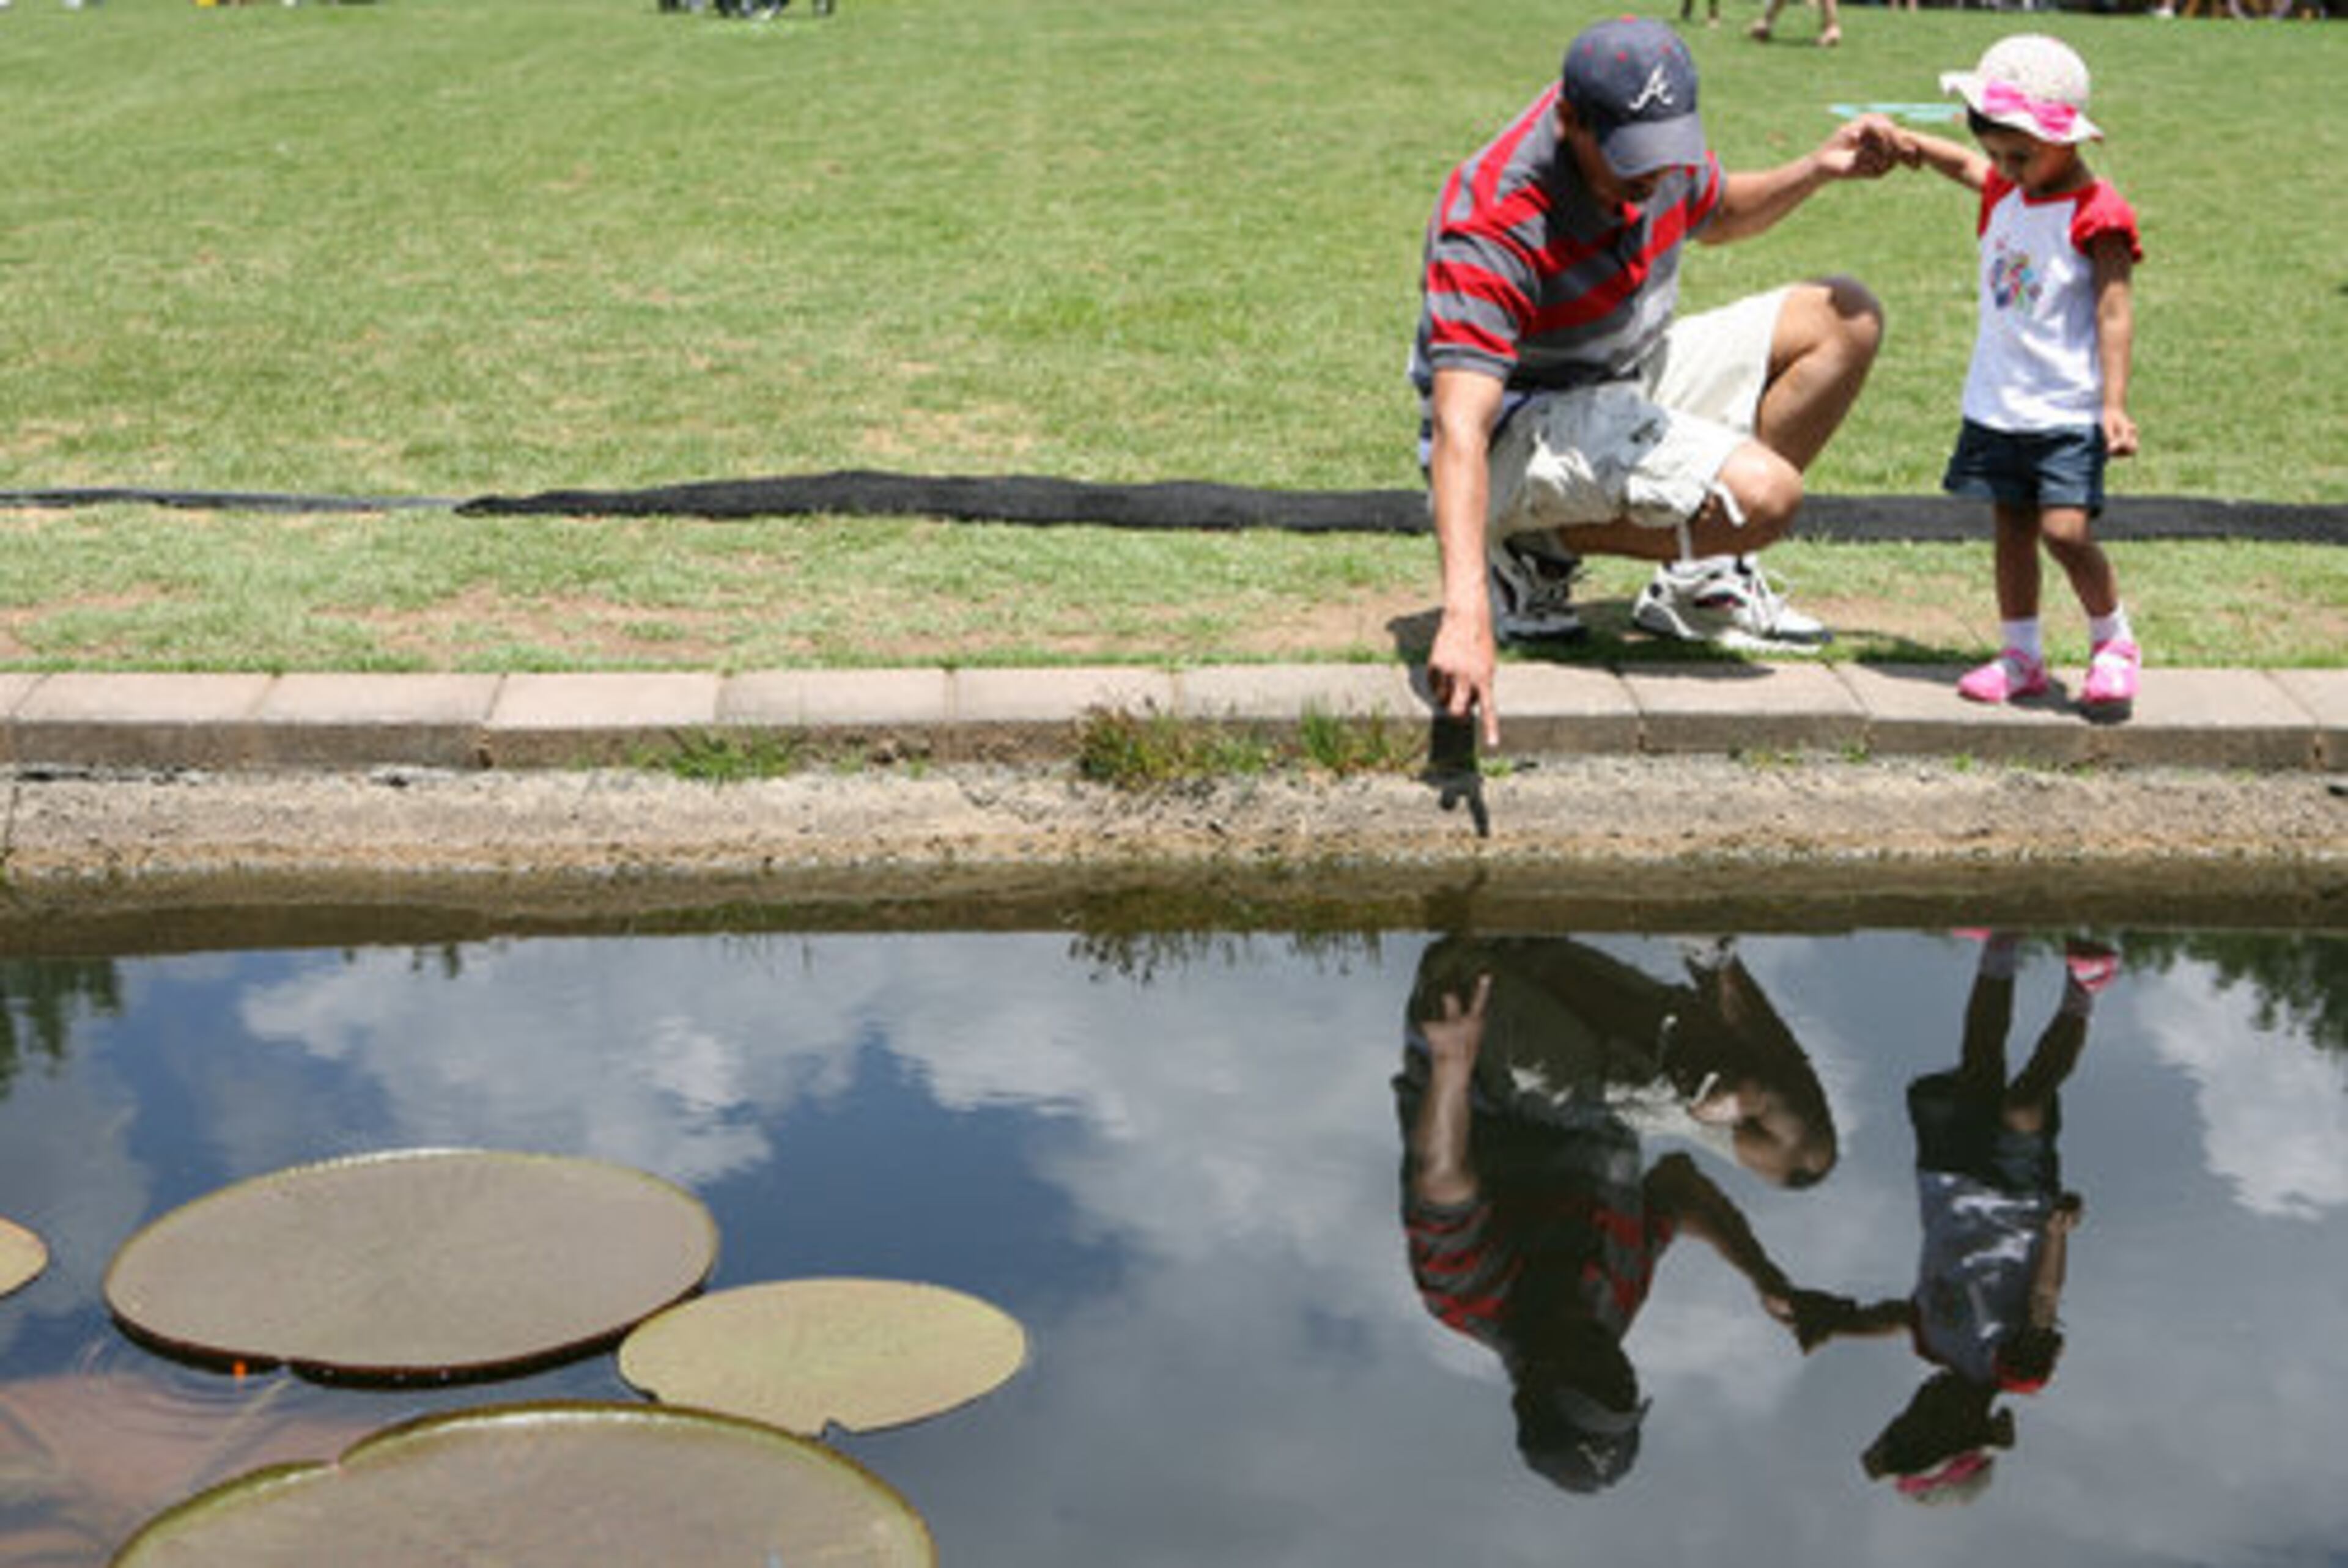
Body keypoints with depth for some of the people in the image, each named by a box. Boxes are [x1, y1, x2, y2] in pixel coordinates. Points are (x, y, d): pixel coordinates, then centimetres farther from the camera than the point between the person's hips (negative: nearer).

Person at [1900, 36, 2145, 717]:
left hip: (2067, 412, -7)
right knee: (2012, 529, 9)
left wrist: (2114, 405, -21)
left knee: (2065, 531, -13)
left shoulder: (2096, 215, -12)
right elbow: (1965, 163, 32)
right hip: (1999, 403, 7)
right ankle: (2020, 656, 18)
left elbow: (2115, 312, -15)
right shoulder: (2006, 191, 8)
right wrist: (1906, 141, 20)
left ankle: (2114, 643, 8)